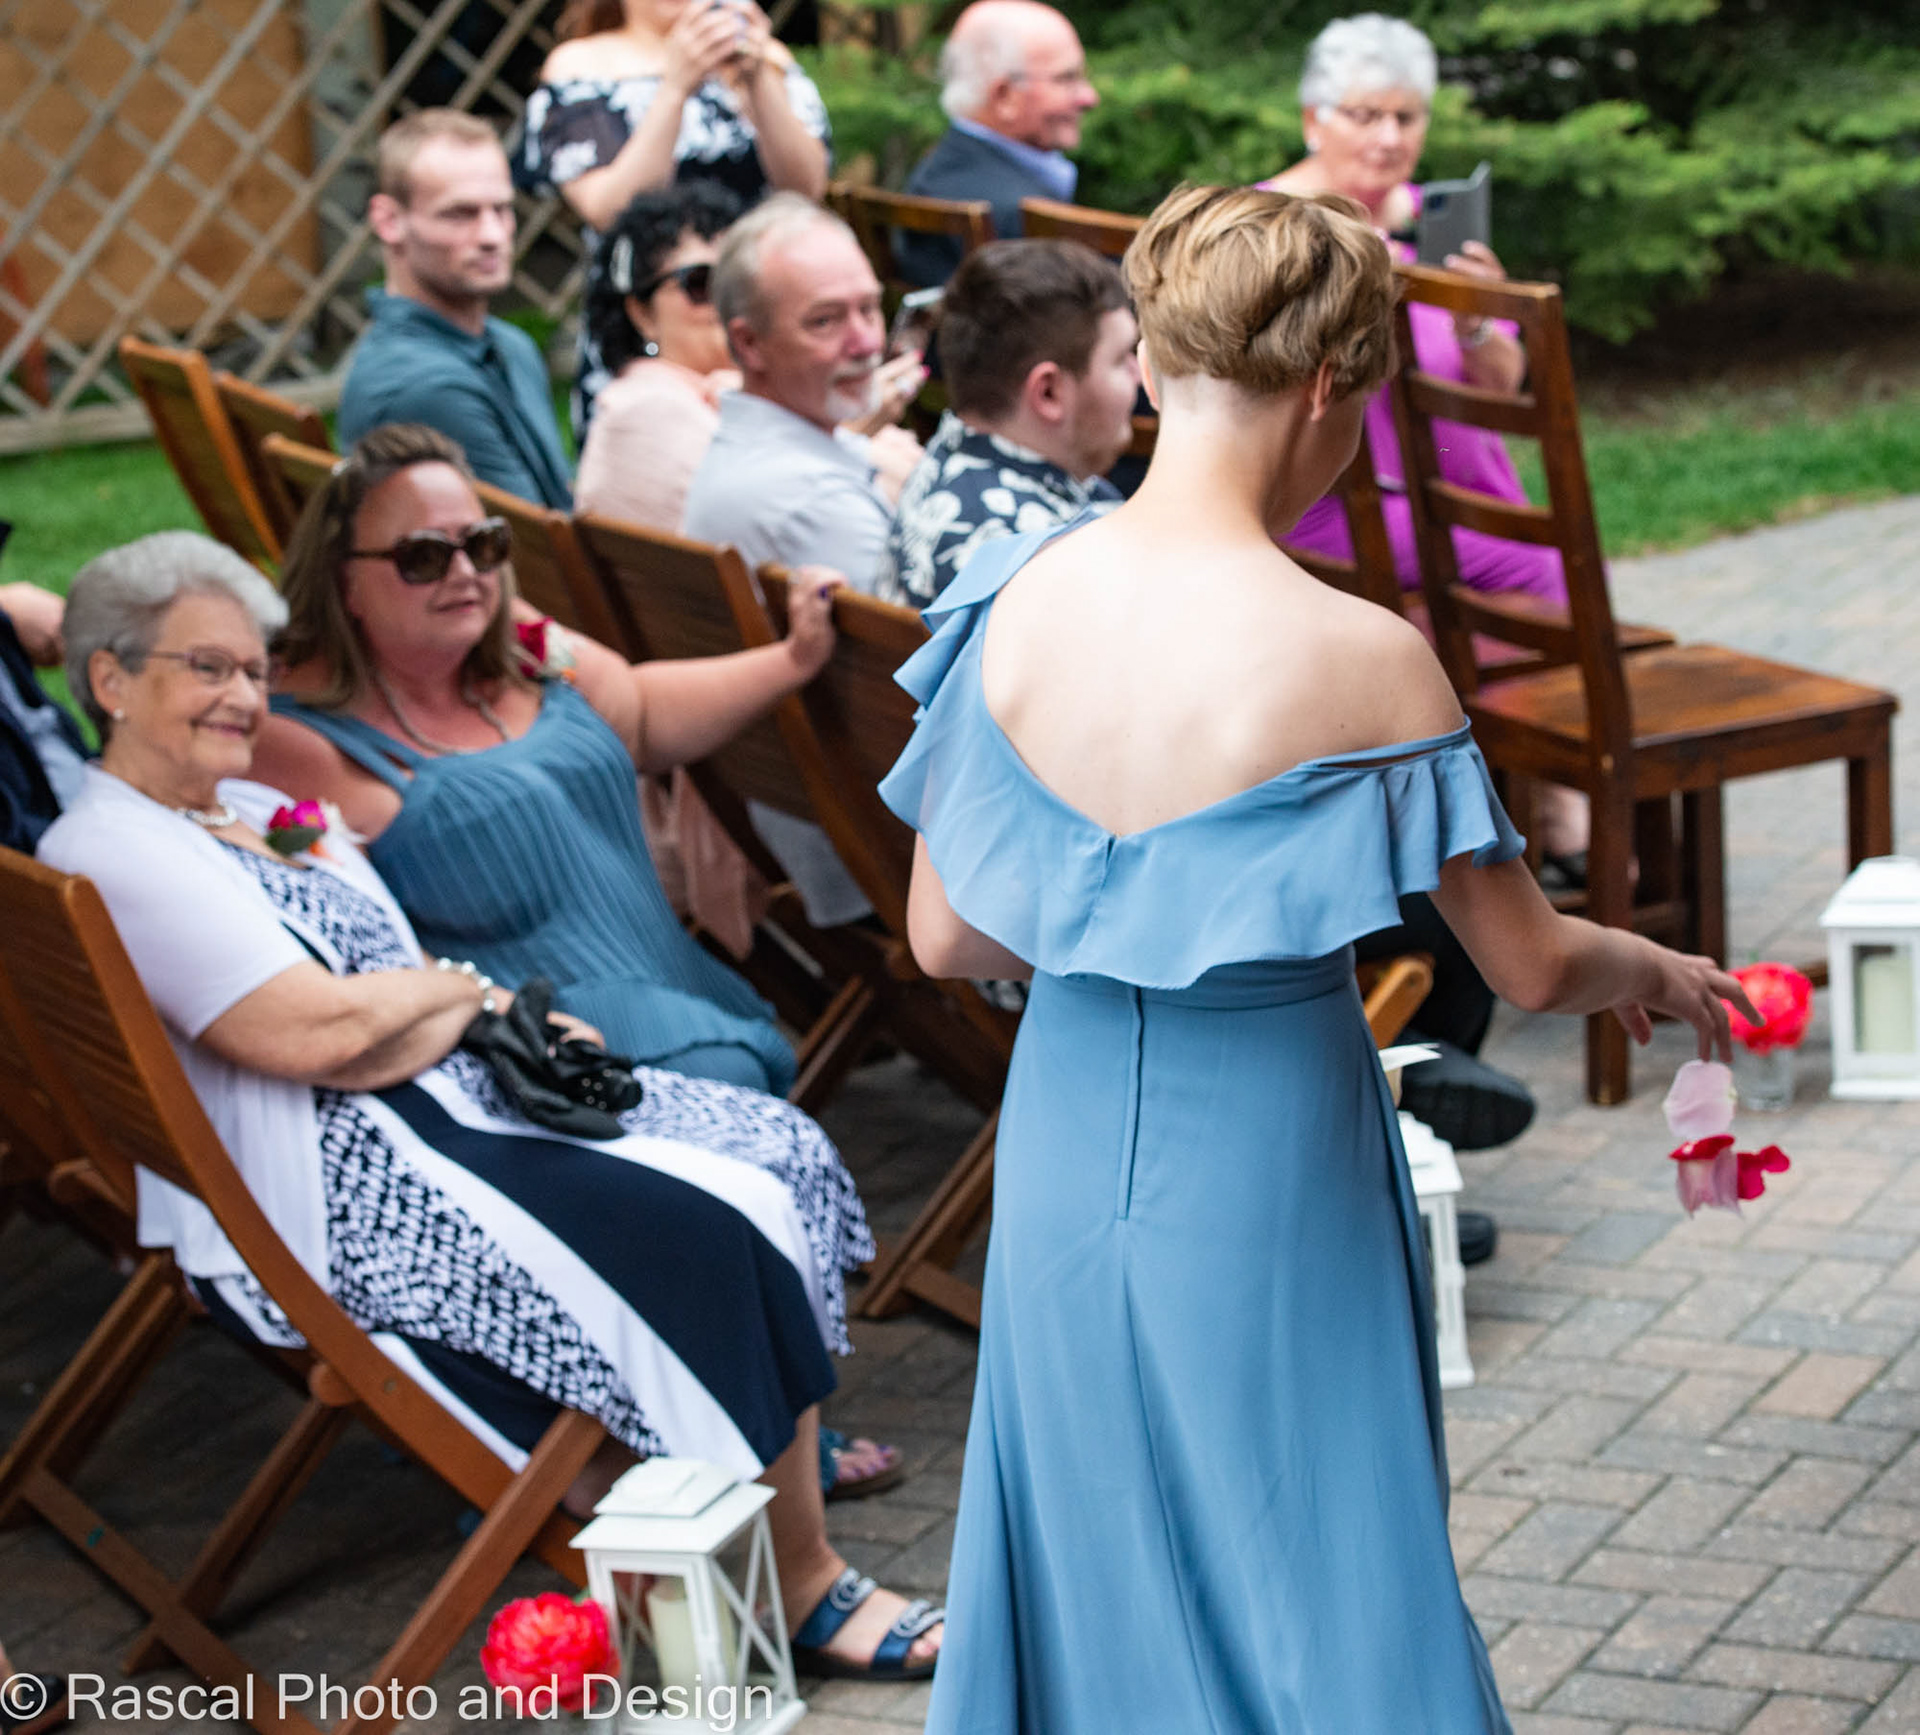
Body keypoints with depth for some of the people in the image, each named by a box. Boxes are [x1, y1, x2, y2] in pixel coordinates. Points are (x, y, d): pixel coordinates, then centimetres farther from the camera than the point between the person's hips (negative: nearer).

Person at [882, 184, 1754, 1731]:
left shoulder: (1011, 608, -8)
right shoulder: (1362, 660, -20)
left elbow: (945, 937, -1)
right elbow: (1532, 967, -11)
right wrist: (1660, 975, 10)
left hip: (1069, 1155, 4)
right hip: (1265, 1178, -4)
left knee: (1097, 1566, 21)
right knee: (1307, 1573, 14)